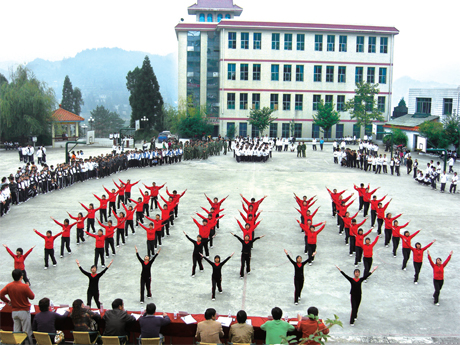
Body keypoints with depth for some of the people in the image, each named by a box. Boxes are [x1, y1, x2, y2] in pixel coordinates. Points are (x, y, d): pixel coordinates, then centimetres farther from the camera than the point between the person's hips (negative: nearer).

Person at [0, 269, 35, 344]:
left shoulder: (9, 286, -5)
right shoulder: (24, 286, -19)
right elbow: (32, 297, -10)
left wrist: (8, 301, 3)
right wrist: (28, 288, 4)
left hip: (14, 312, 5)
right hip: (24, 311, -5)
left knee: (16, 331, 16)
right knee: (27, 332, 5)